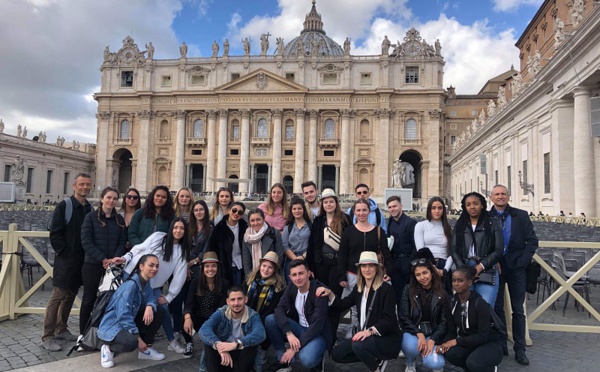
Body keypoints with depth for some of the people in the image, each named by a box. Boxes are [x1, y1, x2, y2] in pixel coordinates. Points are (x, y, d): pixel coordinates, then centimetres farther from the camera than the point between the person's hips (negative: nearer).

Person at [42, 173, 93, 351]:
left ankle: (61, 329, 26)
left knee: (70, 296, 14)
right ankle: (47, 337, 3)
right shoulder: (64, 206, -7)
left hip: (82, 261, 6)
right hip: (66, 260, -6)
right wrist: (65, 253, -13)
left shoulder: (90, 209, 10)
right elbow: (55, 234, -11)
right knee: (57, 296, -4)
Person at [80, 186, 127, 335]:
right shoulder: (91, 217, -1)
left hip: (113, 265, 3)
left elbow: (122, 242, 5)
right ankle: (83, 334, 15)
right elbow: (86, 241, -9)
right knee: (89, 299, 5)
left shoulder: (119, 219, 10)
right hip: (92, 264, -2)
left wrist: (114, 259, -12)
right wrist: (103, 259, -15)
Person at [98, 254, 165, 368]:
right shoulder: (131, 285, -25)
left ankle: (145, 349, 6)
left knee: (158, 314, -6)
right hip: (112, 326, -9)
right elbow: (124, 315, -28)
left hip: (130, 322, 9)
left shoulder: (146, 282, 3)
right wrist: (138, 339, -25)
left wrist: (150, 307, -26)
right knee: (131, 342, -37)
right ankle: (109, 348, -4)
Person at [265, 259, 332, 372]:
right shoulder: (291, 289, -2)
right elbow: (279, 310, -14)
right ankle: (284, 361, -4)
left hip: (318, 333, -6)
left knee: (306, 360, -36)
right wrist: (289, 333, -32)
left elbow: (318, 324, -26)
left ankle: (317, 357, 1)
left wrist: (295, 348, -27)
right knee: (270, 319, -16)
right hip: (300, 329, 6)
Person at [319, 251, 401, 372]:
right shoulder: (359, 288, 6)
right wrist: (329, 293, -4)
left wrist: (370, 331, -35)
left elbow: (388, 320, -20)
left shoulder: (386, 289, -14)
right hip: (365, 336, 8)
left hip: (387, 338, -7)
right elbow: (342, 305, 13)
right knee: (336, 354, -1)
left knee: (358, 345, -34)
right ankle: (375, 358, 11)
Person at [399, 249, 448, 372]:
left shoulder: (442, 293, -1)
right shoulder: (408, 290, -2)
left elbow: (444, 321, -2)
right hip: (413, 331, 0)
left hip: (433, 333, 0)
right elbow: (404, 318, -4)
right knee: (411, 346, -35)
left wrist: (432, 340, -16)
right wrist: (419, 334, -18)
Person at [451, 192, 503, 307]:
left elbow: (498, 250, 0)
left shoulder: (493, 224, 6)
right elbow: (453, 249, 7)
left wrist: (480, 267, -8)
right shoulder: (459, 225, 14)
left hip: (487, 273, -2)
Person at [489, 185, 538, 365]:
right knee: (496, 308, 8)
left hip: (516, 267, 0)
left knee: (518, 310, 7)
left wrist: (522, 262, -9)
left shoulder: (521, 216, 2)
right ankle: (500, 345, 20)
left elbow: (532, 241, 0)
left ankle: (520, 349, 15)